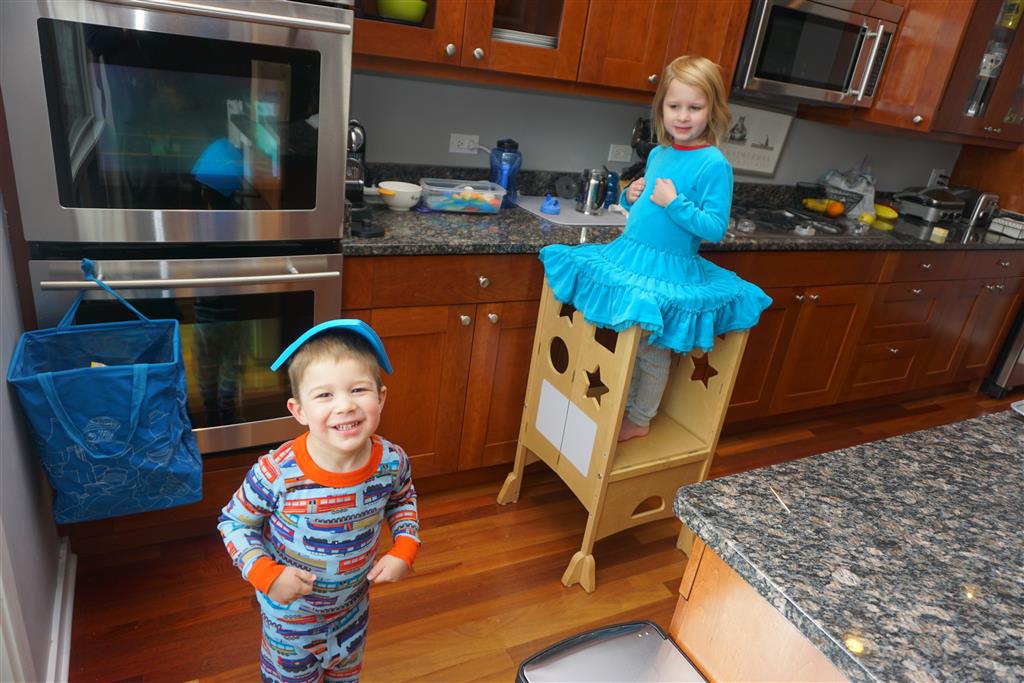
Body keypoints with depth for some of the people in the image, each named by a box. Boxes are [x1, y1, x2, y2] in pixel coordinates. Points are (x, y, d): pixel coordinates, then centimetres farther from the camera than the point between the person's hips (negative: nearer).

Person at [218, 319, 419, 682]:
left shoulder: (392, 461, -24)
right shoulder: (275, 474, -33)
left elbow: (403, 499, -1)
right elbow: (234, 521, -15)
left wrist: (404, 548, -14)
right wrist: (266, 574, -26)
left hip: (354, 603, 3)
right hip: (290, 611, -3)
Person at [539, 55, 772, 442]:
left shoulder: (713, 164, -14)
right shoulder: (657, 154, 7)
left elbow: (715, 229, -16)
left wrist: (675, 203, -24)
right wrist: (631, 197, -1)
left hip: (669, 271, -6)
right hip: (629, 255, 7)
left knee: (653, 350, 4)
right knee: (625, 341, 13)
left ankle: (639, 421, 24)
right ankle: (623, 406, 33)